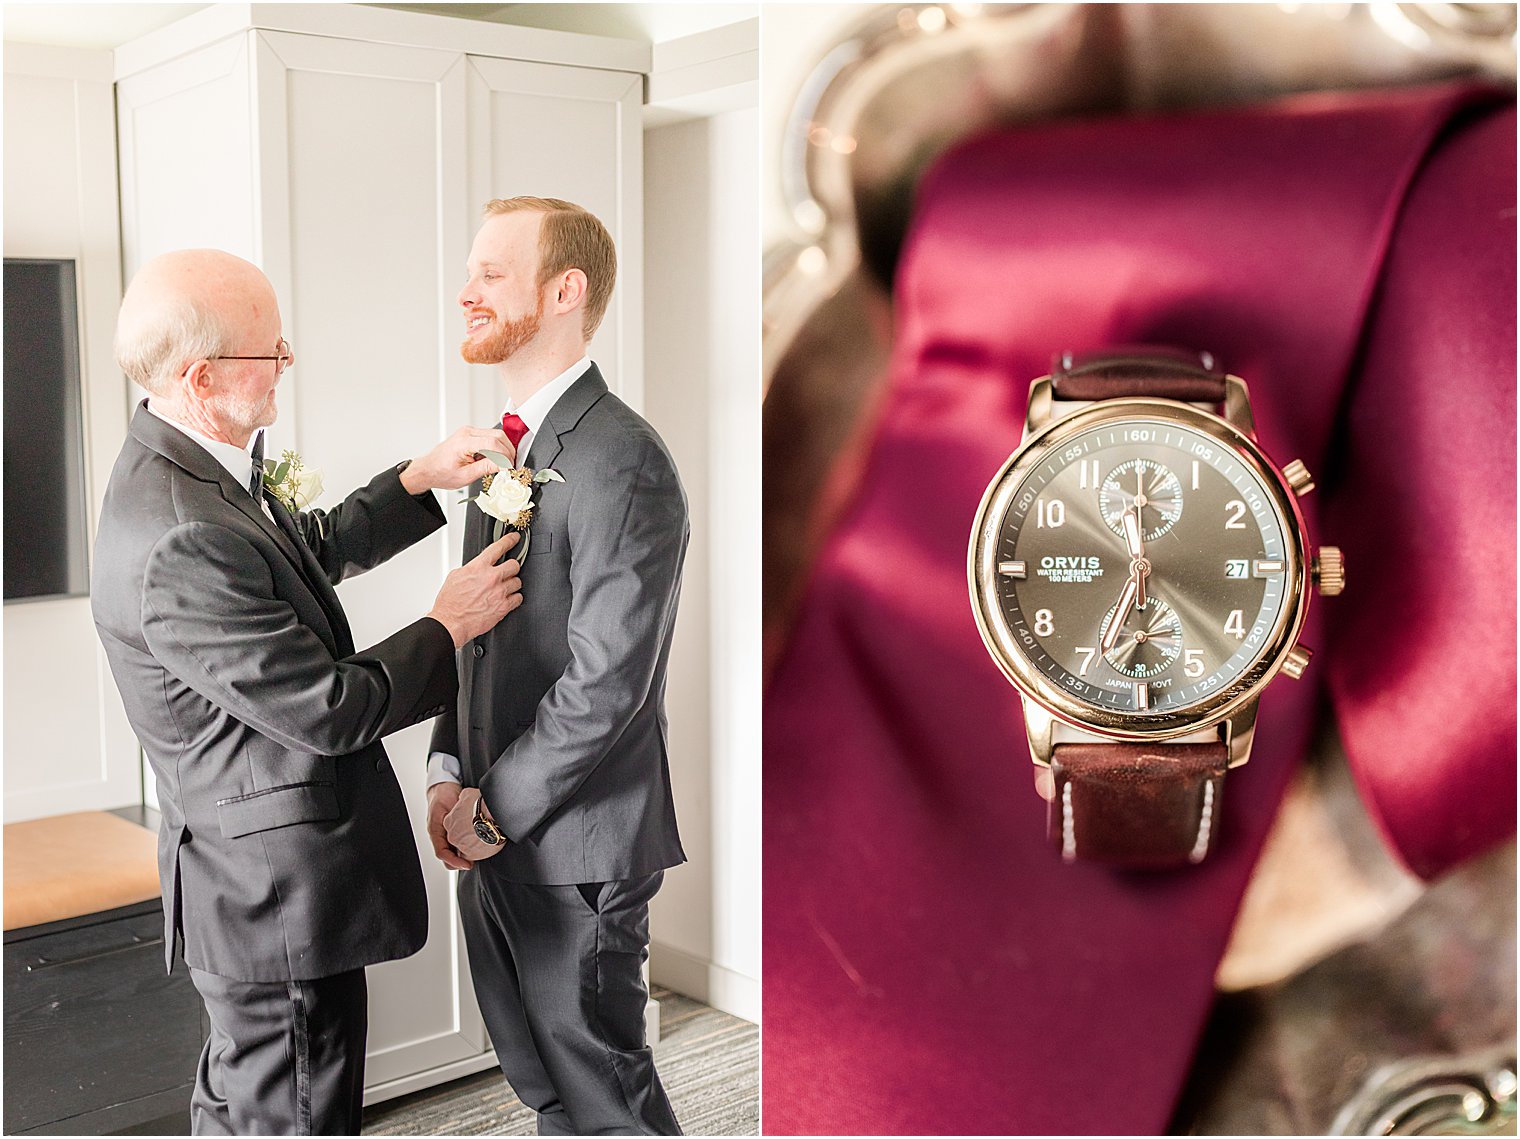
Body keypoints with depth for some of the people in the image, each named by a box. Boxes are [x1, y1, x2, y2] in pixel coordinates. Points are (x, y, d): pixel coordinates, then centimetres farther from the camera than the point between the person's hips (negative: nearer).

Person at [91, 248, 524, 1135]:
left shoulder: (188, 467, 3)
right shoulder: (183, 545, -30)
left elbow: (317, 546, 18)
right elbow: (330, 711, -25)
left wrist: (421, 480, 7)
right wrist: (449, 628, -10)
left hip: (259, 884, 10)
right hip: (284, 892, -10)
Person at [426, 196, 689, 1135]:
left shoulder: (622, 465, -20)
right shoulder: (508, 444, 11)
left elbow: (608, 681, -23)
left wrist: (494, 808, -15)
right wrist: (452, 773, 5)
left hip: (576, 845, -9)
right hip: (498, 834, 9)